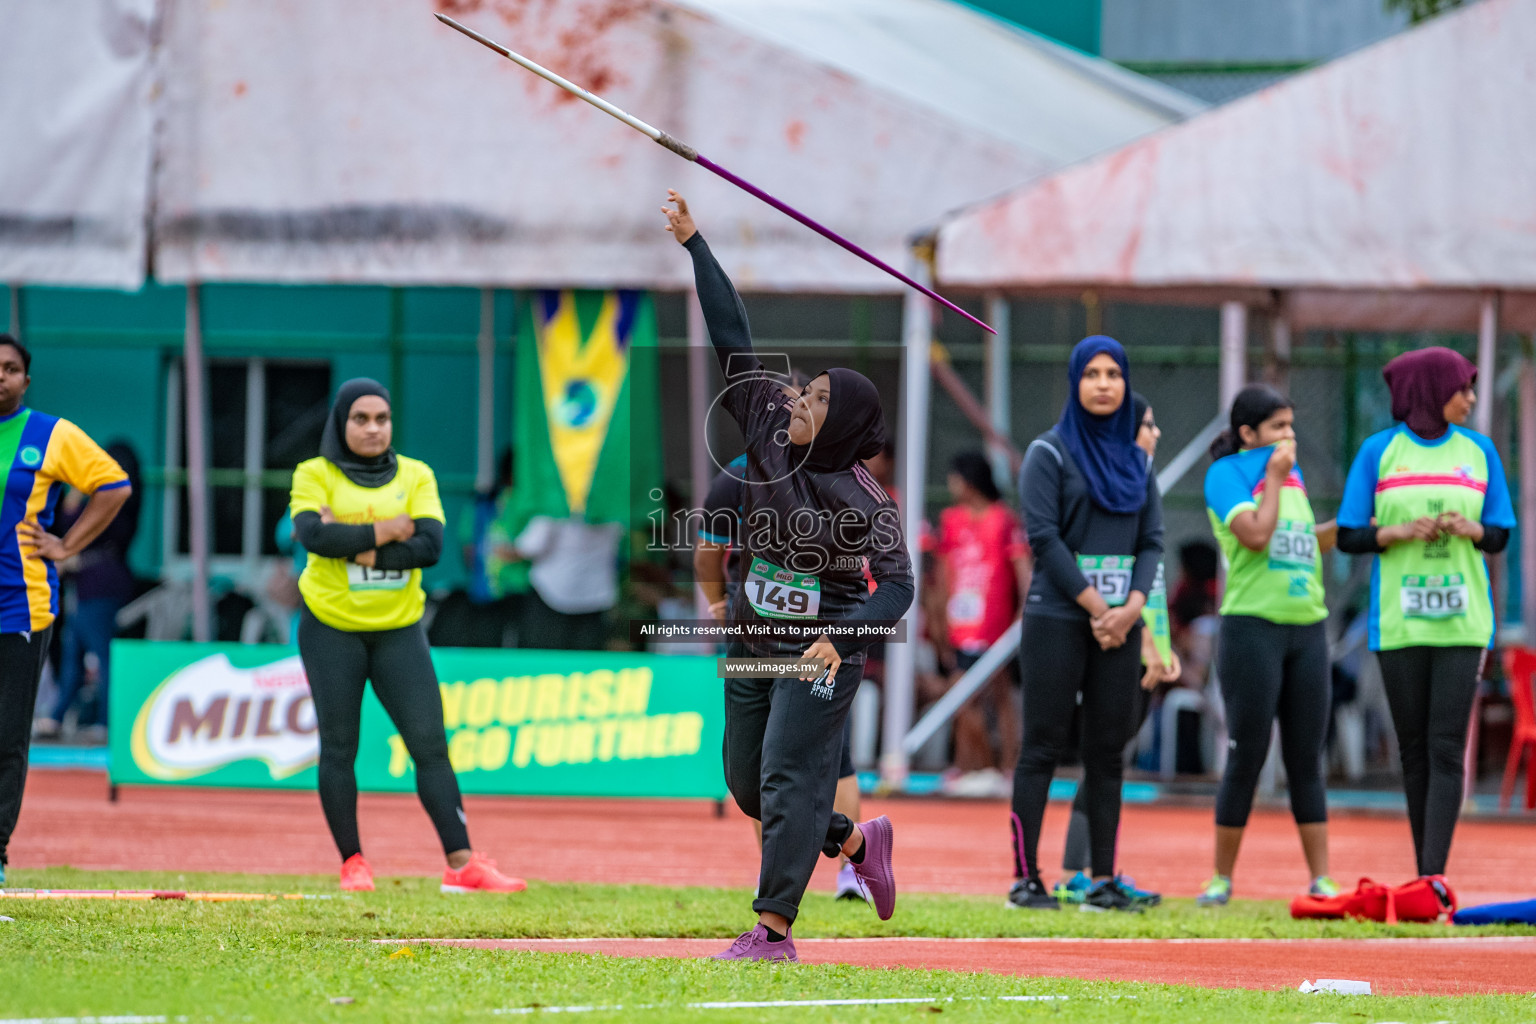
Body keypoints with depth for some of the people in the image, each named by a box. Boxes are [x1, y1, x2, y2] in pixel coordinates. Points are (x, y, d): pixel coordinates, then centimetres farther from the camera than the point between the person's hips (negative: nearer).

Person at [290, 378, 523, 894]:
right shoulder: (315, 475, 0)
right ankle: (352, 862, 11)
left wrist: (353, 543, -15)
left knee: (430, 744, -5)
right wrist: (386, 531, -14)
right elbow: (313, 535, -19)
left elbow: (430, 545, -9)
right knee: (338, 747, 1)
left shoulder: (416, 477, 6)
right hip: (332, 628, -2)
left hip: (399, 629, 2)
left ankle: (461, 862, -9)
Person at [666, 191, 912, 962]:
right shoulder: (770, 432, -1)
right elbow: (734, 342, 1)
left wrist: (842, 640, -37)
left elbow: (896, 584, -22)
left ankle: (773, 929, -13)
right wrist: (695, 244, 2)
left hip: (820, 652, -7)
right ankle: (857, 843, 35)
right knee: (748, 786, 12)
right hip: (754, 641, 7)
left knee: (789, 779, -13)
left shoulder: (861, 500, -17)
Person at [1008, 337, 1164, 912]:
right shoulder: (1050, 453, -1)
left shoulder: (1135, 459, 14)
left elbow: (1152, 539, 10)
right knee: (1044, 746, -5)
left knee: (1108, 751, 4)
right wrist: (1096, 607, -12)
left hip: (1120, 622, 5)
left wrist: (1133, 606, -7)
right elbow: (1043, 536, -9)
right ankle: (1025, 879, -4)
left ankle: (1104, 881, 6)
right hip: (1057, 620, -5)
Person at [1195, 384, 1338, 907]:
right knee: (1246, 758, -3)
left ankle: (1321, 879, 4)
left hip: (1307, 627, 6)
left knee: (1307, 760, 5)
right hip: (1253, 627, -6)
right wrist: (1274, 477, -9)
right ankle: (1222, 879, 6)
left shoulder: (1293, 474, 16)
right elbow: (1255, 535, -18)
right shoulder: (1227, 474, -4)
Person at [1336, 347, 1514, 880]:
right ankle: (1422, 875, 10)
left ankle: (1435, 876, -16)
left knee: (1447, 748, -10)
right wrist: (1399, 532, -13)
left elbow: (1499, 536, 12)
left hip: (1461, 620, 1)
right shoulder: (1379, 452, 3)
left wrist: (1470, 529, -9)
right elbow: (1350, 537, 3)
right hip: (1398, 622, -1)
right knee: (1414, 749, 4)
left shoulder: (1478, 451, 9)